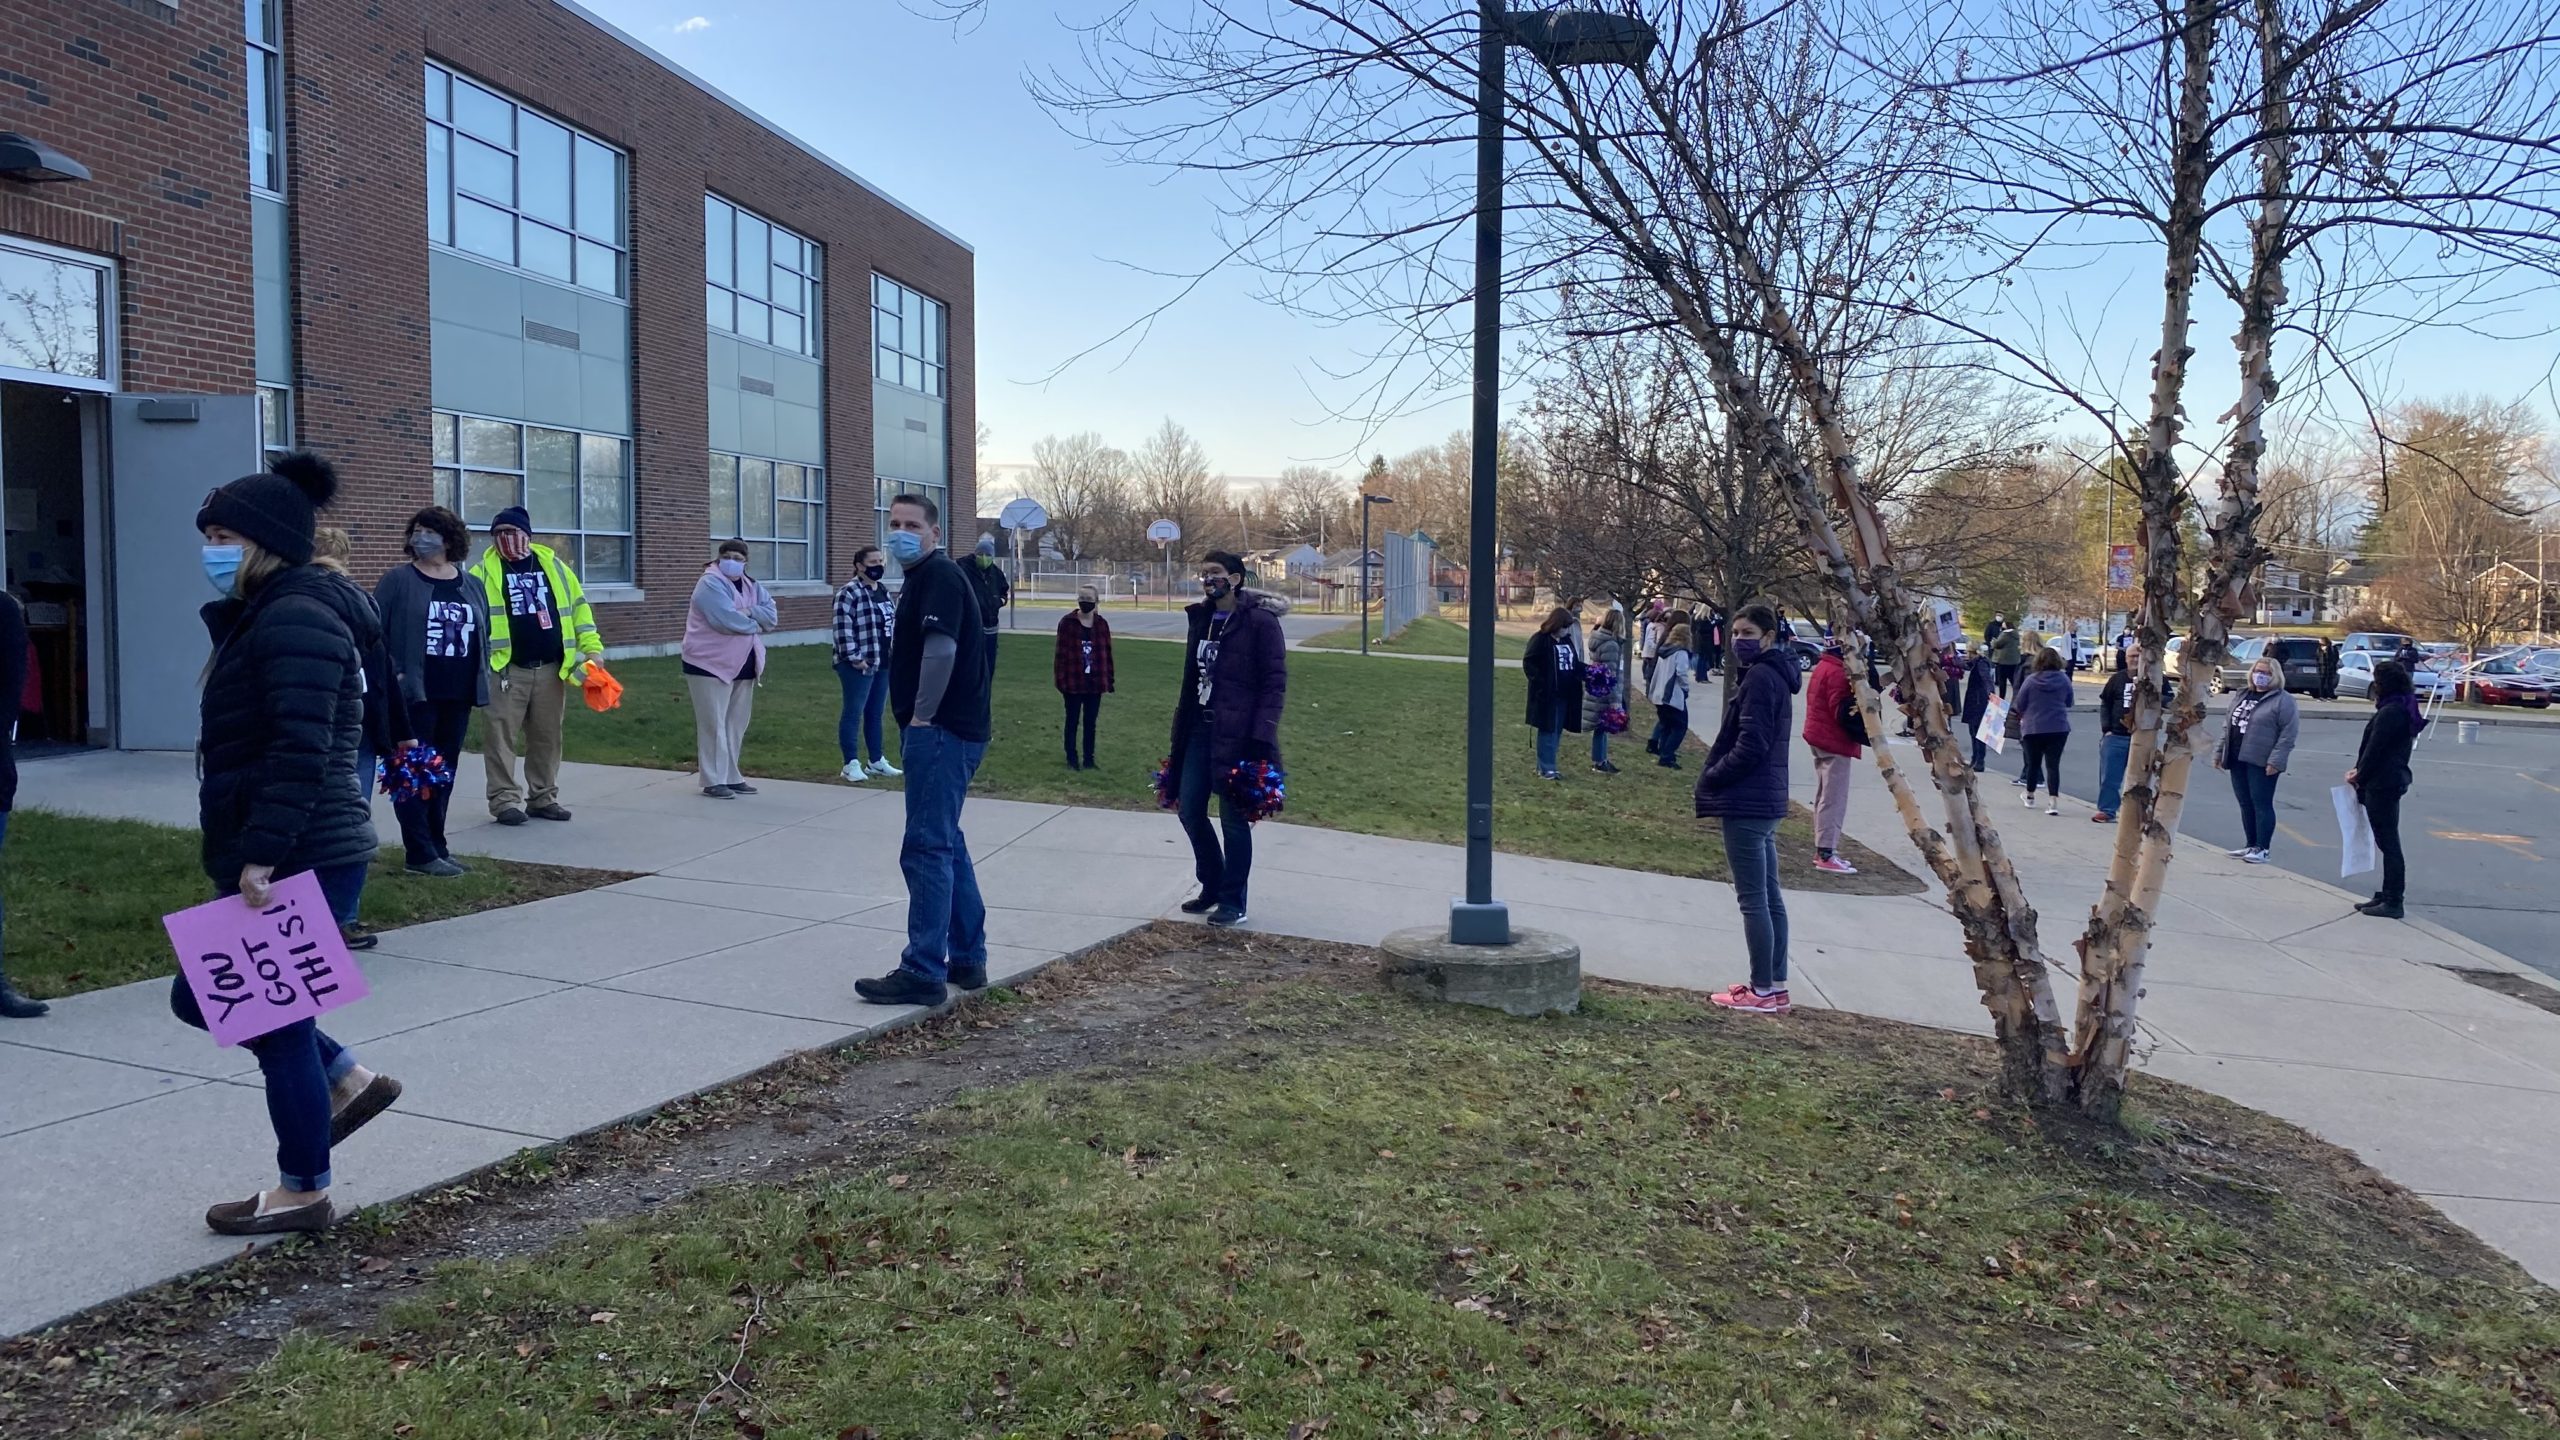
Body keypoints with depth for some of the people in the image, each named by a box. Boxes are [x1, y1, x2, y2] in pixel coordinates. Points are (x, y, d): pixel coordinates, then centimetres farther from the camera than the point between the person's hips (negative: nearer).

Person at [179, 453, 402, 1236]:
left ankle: (303, 1193, 18)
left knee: (275, 1017, 2)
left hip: (298, 859, -10)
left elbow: (301, 750, -26)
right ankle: (346, 1079, 27)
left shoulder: (294, 619, -18)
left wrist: (262, 855, -27)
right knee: (203, 994, 18)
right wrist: (248, 853, 23)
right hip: (279, 857, 10)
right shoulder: (262, 616, 16)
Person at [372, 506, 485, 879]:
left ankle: (437, 846, 20)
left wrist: (480, 677, 11)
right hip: (414, 694, -5)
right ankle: (421, 854, 1)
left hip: (458, 697, 5)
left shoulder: (472, 587, 13)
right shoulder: (398, 579, -2)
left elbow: (483, 635, 20)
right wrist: (393, 673, -13)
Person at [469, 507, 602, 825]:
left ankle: (543, 798, 20)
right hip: (507, 670, -3)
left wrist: (592, 647, 5)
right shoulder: (485, 571, 1)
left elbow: (578, 606, 13)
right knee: (502, 737, -2)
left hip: (550, 669, 3)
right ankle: (505, 801, 7)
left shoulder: (553, 566, 10)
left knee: (547, 737, 10)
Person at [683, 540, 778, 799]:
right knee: (714, 724, -5)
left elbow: (772, 615, 2)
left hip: (743, 666, 8)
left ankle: (731, 776, 21)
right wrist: (755, 623, -9)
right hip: (710, 665, -8)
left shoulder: (752, 586, 12)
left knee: (736, 724, 12)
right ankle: (713, 781, 0)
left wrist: (748, 612, -17)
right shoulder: (710, 584, -12)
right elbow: (728, 620, -25)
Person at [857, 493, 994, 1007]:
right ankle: (967, 959, 23)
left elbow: (941, 648, -25)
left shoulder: (939, 575, -12)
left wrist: (921, 718, -18)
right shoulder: (920, 578, 20)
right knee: (946, 845, 15)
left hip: (942, 732, -11)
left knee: (927, 848, -8)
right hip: (940, 732, 11)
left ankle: (923, 972, -4)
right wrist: (915, 723, 14)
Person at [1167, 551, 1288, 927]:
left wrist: (1262, 736, -18)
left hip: (1237, 735, -7)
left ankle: (1233, 902, 14)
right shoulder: (1200, 619, 12)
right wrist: (1182, 725, 15)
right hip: (1199, 729, 7)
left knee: (1234, 818, 1)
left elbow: (1275, 681, -12)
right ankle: (1212, 887, 28)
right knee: (1189, 810, 10)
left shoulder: (1260, 621, -10)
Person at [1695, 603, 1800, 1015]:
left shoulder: (1759, 678, -16)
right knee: (1769, 896, 13)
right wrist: (1717, 779, 12)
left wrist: (1710, 780, -11)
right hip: (1765, 802, 10)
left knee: (1753, 899, -3)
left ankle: (1763, 991, 3)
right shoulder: (1775, 676, 15)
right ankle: (1775, 987, 20)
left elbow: (1750, 746, -21)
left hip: (1746, 804, -10)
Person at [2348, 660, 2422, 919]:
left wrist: (2359, 776, -4)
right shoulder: (2403, 709, 13)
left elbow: (2374, 749, -18)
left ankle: (2393, 903, 0)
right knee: (2388, 842, 15)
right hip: (2391, 781, 10)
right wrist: (2360, 771, 7)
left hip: (2382, 784, -10)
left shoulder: (2390, 713, -19)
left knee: (2388, 843, -5)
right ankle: (2388, 895, 23)